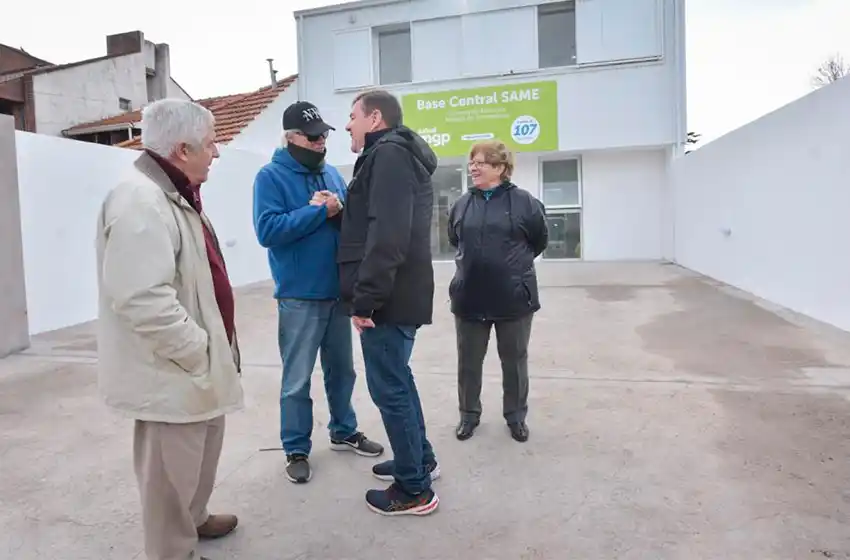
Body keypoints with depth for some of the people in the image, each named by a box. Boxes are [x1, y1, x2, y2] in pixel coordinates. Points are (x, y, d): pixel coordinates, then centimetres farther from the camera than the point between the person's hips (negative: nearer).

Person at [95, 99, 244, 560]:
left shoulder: (175, 195, 13)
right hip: (170, 372, -11)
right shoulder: (140, 201, -23)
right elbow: (142, 300, -31)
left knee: (203, 450, 26)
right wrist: (199, 350, -21)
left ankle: (193, 519, 48)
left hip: (196, 365, 11)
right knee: (172, 472, 7)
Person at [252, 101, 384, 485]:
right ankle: (296, 450, 20)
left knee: (341, 370, 18)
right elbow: (267, 230, -20)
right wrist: (319, 211, -18)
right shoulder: (271, 176, -7)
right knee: (297, 381, 4)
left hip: (338, 292, 6)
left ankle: (344, 432, 36)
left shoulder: (331, 173, 11)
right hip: (300, 298, -6)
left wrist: (341, 210, -10)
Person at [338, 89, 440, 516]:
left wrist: (365, 298, -23)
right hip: (402, 294, 10)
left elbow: (387, 235, -24)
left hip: (388, 298, -10)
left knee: (388, 388, -2)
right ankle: (420, 459, 36)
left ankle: (414, 489, 11)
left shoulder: (388, 155, -12)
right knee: (398, 380, 21)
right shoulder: (401, 155, 20)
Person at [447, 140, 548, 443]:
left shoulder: (524, 202, -6)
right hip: (469, 298, 3)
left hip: (514, 298, -2)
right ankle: (469, 414, 30)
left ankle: (516, 416, 30)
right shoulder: (461, 205, 4)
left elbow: (539, 241, 7)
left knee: (515, 362, 12)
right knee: (468, 362, 12)